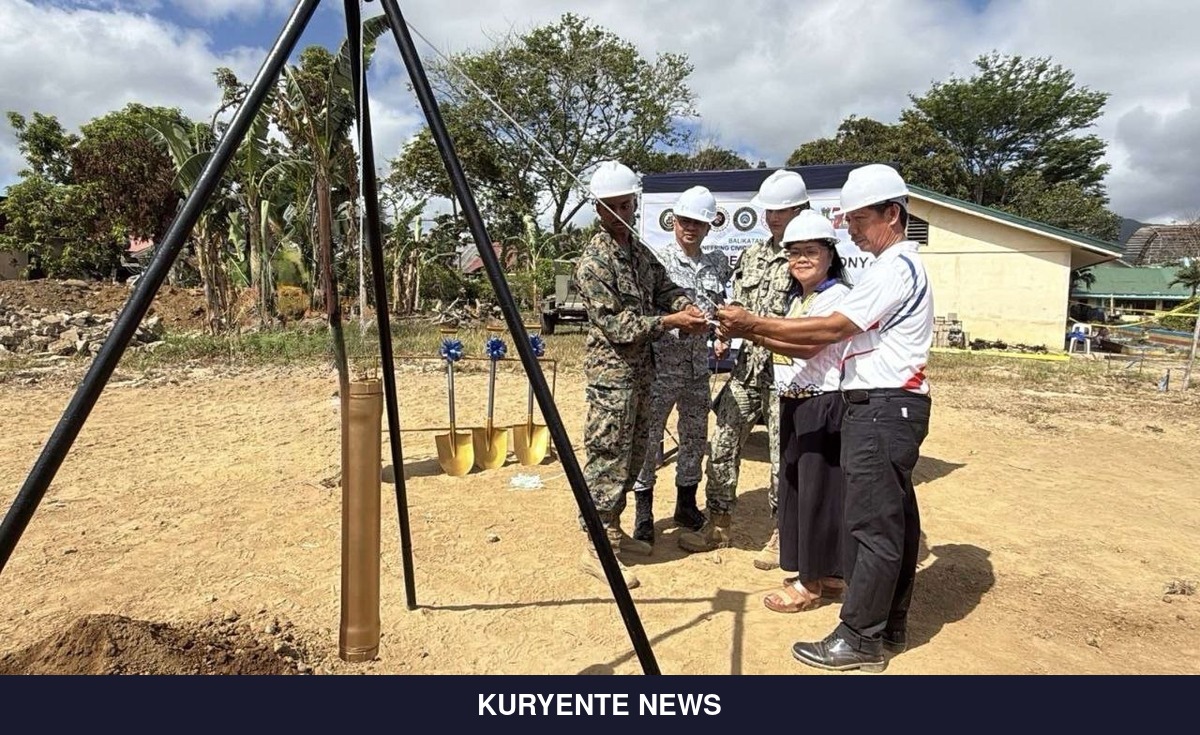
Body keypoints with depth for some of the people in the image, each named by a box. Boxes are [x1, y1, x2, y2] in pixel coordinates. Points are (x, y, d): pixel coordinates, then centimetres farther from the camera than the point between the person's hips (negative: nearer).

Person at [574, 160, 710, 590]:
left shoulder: (640, 253, 11)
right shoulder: (593, 262, -15)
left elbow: (665, 288, 15)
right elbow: (617, 326, -19)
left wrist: (687, 307, -7)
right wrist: (669, 321, -20)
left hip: (640, 371, 9)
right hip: (612, 374, -9)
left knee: (632, 456, 16)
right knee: (608, 458, -3)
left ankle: (613, 529, 30)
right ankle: (597, 550, 8)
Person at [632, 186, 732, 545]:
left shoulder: (719, 264, 8)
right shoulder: (659, 263, -7)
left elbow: (720, 308, 19)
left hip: (699, 366, 5)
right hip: (662, 363, -5)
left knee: (695, 435, 14)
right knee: (650, 435, -1)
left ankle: (686, 503, 29)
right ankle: (644, 510, 11)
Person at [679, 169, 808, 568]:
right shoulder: (752, 255, 14)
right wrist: (724, 336, 2)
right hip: (746, 368, 6)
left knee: (783, 455, 3)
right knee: (722, 444, 8)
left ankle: (782, 535, 20)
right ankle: (718, 525, 23)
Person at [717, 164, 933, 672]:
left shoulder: (897, 266, -11)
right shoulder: (891, 267, 20)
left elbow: (833, 329, -18)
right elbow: (830, 341, 12)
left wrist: (753, 323, -13)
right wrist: (754, 334, 3)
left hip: (883, 409, -10)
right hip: (884, 408, 10)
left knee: (871, 522, -5)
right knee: (894, 518, 14)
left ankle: (860, 639, 3)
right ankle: (890, 626, 24)